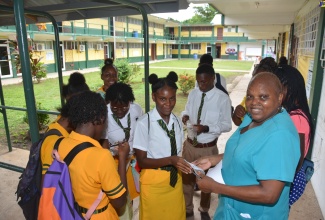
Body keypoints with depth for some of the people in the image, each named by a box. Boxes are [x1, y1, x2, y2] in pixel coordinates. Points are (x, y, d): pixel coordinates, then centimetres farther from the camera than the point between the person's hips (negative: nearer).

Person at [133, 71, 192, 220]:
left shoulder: (177, 122, -2)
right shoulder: (144, 123, -20)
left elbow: (177, 153, 7)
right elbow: (141, 161, -16)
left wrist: (182, 164, -9)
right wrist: (170, 160, -28)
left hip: (175, 180, 5)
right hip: (153, 183, -5)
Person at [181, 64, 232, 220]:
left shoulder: (223, 99, -15)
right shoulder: (193, 93, -2)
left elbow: (227, 125, -12)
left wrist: (206, 128, -26)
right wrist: (185, 115, -13)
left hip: (208, 148, -3)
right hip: (189, 144, 4)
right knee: (186, 177, 18)